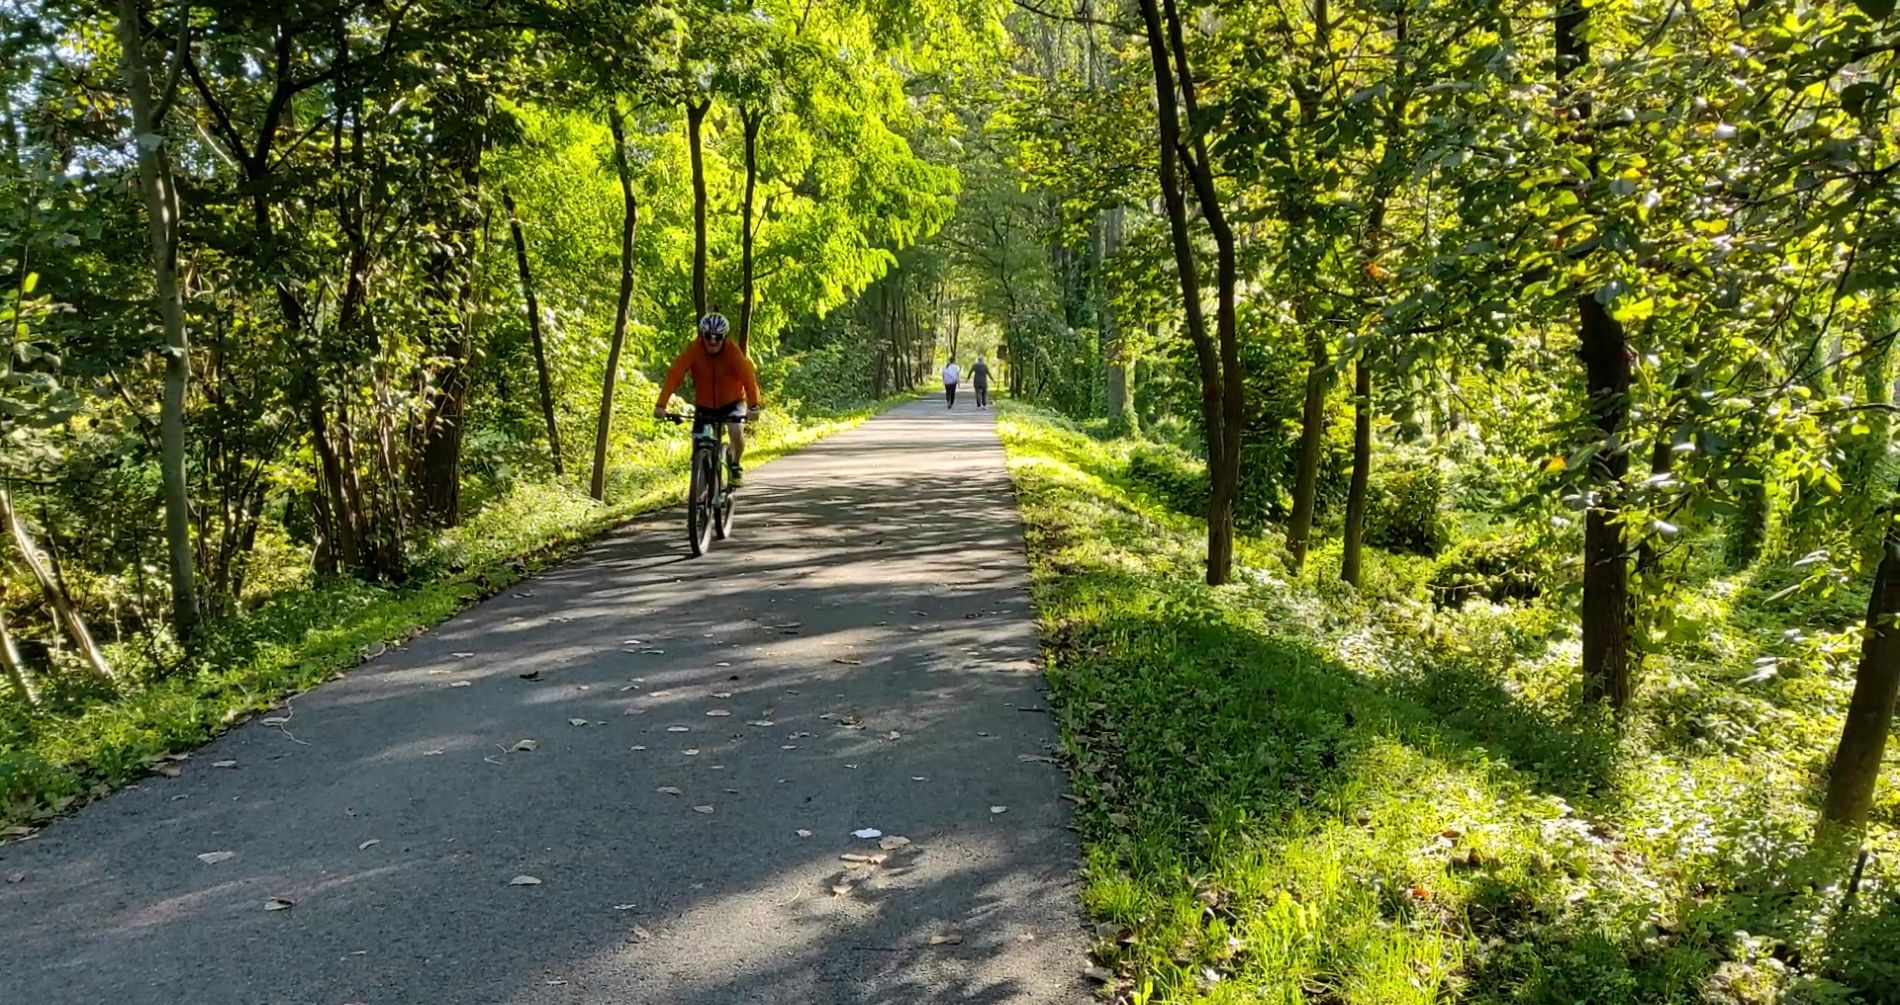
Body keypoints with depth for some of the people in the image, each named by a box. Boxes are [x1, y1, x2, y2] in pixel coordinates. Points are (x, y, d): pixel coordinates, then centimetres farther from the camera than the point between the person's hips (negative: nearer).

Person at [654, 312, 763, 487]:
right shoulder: (694, 350, -22)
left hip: (732, 402, -2)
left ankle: (735, 465, 3)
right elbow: (674, 374, -29)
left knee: (736, 432, -26)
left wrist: (755, 404, -49)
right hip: (705, 405, 2)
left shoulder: (733, 352, -23)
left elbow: (748, 377, -33)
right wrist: (660, 405, -40)